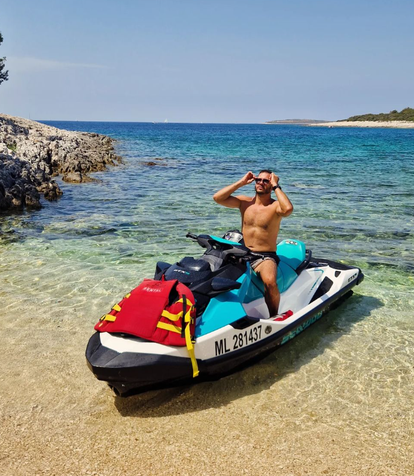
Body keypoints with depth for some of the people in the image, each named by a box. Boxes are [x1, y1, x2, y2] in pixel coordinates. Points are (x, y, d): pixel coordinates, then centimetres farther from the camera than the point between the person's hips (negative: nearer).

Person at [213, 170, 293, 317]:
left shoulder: (276, 206, -1)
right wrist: (241, 182, 1)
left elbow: (288, 209, -26)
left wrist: (276, 186, -14)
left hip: (266, 256, -4)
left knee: (270, 281, -33)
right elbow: (217, 197, 0)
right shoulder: (245, 202, 10)